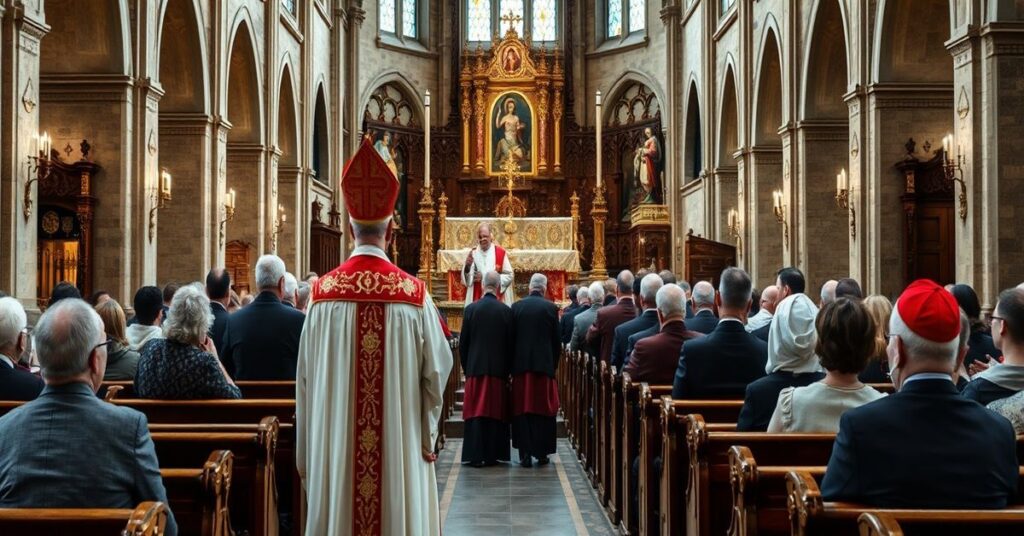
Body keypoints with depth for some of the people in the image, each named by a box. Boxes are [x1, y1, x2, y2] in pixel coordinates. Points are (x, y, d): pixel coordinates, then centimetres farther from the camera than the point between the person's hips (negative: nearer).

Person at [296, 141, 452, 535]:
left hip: (334, 442, 2)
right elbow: (436, 371, -5)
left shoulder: (323, 291, -4)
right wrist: (428, 437, 8)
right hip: (399, 442, -1)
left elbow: (306, 376, 2)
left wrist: (309, 450, 12)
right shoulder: (414, 294, -8)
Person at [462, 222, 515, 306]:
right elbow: (466, 280, 0)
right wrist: (467, 266, -21)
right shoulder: (473, 253, 5)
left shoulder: (500, 253, 0)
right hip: (477, 300, 2)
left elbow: (510, 276, -2)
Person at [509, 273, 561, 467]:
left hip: (521, 364, 1)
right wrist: (554, 363, 13)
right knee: (543, 409, 7)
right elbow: (556, 340, 0)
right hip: (544, 364, -1)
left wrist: (512, 363, 11)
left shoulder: (517, 306, -1)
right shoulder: (550, 308, -4)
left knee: (522, 409, 5)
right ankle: (541, 453, 9)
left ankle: (525, 454, 3)